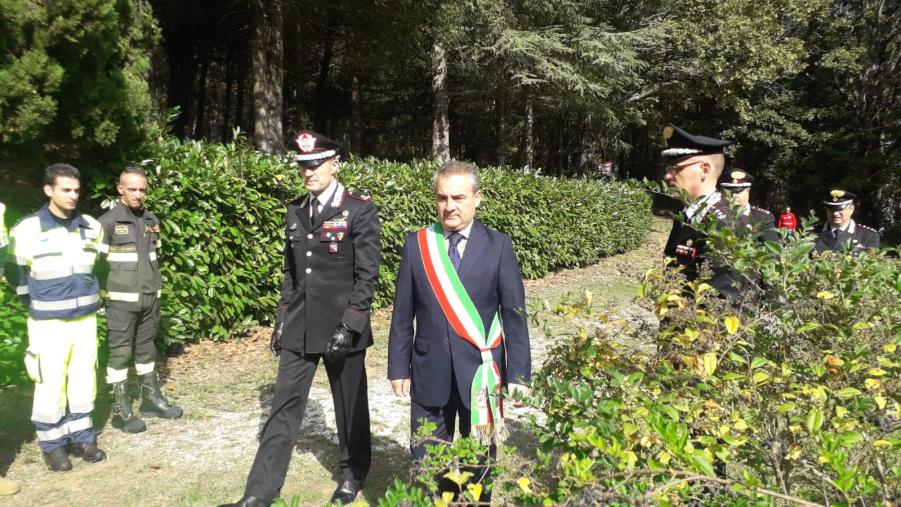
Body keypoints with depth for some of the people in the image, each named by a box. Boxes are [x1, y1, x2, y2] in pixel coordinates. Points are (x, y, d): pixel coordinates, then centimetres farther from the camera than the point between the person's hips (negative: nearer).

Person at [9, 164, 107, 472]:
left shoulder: (92, 228, 1)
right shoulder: (28, 230, -12)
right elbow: (17, 273, 0)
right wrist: (36, 306, 8)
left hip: (86, 319, 4)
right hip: (48, 324, -4)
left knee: (84, 381, 11)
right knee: (51, 385, 2)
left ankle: (82, 437, 25)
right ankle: (52, 445, 19)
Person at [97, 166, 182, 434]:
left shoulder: (152, 220, 9)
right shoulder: (108, 222, -8)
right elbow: (97, 262, -7)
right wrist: (106, 293, -7)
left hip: (150, 298, 5)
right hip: (121, 300, -5)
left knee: (147, 348, 14)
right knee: (120, 352, 1)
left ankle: (151, 398, 24)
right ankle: (121, 409, 8)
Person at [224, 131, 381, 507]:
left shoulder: (360, 210, -9)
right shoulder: (296, 210, 9)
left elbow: (367, 275, -11)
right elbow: (291, 271, 14)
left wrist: (348, 325, -17)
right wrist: (281, 321, 10)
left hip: (341, 326, -4)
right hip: (299, 327, 5)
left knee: (349, 405, 11)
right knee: (285, 407, 7)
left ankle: (353, 474, 33)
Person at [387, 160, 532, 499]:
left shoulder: (498, 246, -4)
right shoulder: (416, 244, 0)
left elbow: (514, 314, -4)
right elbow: (403, 313, 3)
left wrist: (519, 372, -6)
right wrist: (398, 367, 2)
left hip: (480, 369, -1)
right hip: (430, 370, 1)